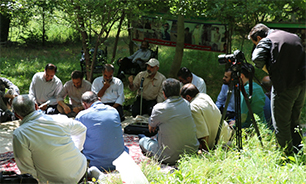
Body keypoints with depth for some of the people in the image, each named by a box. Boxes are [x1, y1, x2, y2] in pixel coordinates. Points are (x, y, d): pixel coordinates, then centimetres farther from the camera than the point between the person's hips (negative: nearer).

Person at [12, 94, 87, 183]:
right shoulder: (59, 119, -5)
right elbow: (82, 129, 16)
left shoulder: (19, 134, -14)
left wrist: (38, 176, 10)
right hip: (81, 170, 2)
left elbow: (26, 169, -9)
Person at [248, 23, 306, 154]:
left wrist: (270, 72, -3)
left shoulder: (267, 41, -2)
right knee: (295, 121, 20)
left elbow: (257, 59, -17)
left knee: (281, 125, 3)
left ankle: (288, 155, 8)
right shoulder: (294, 37, 19)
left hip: (284, 86, -7)